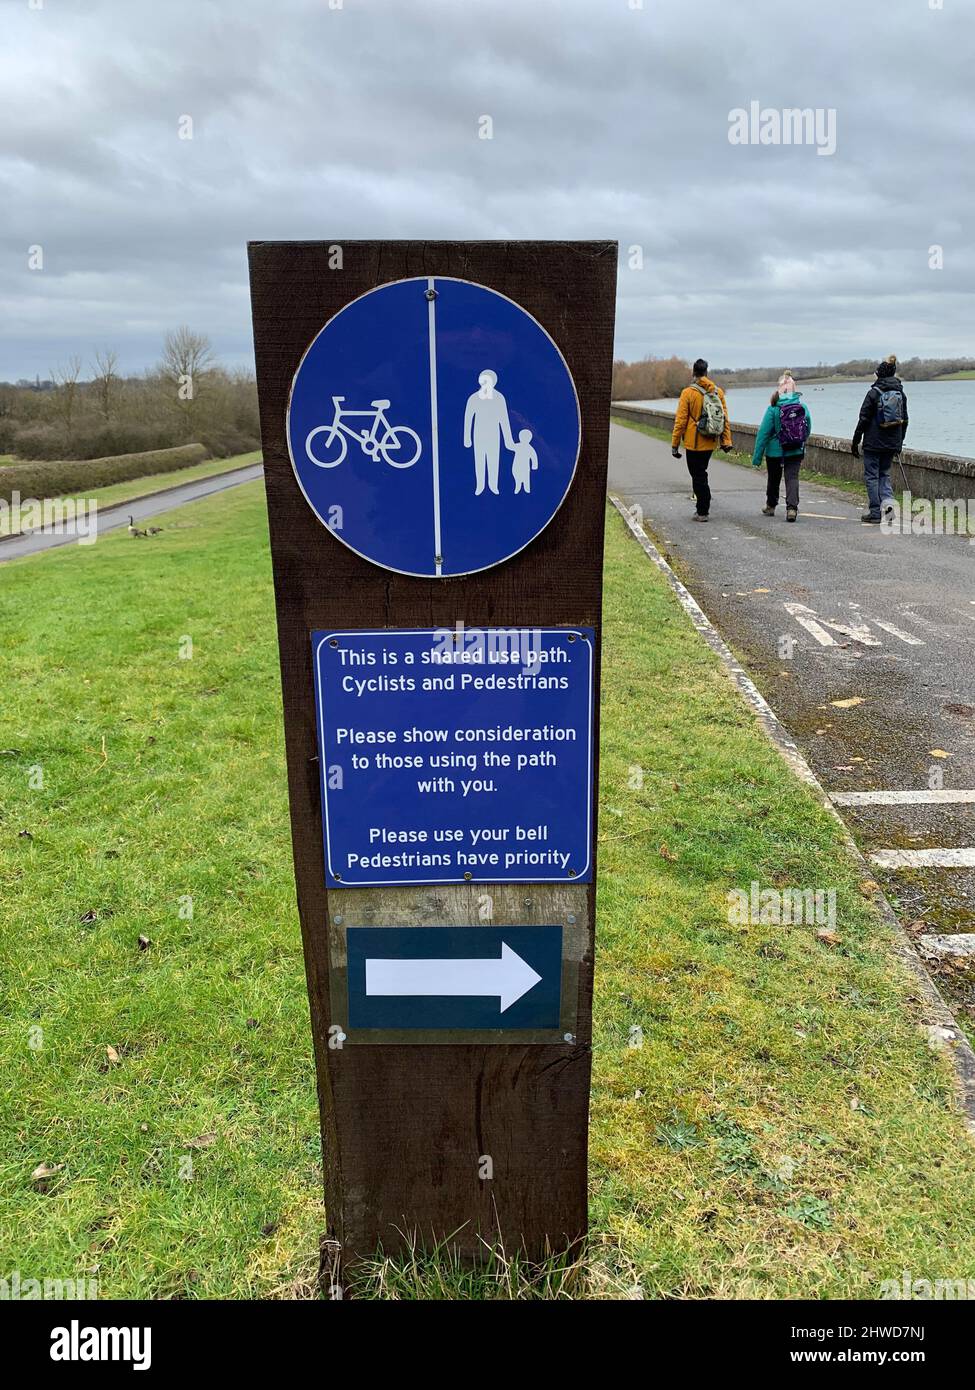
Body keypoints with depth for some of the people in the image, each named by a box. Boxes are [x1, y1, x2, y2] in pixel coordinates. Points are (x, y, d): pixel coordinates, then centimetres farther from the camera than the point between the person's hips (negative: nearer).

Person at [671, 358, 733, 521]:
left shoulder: (688, 393, -11)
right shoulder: (718, 392, 3)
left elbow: (680, 421, -11)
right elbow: (725, 419, 5)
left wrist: (674, 444, -6)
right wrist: (726, 441, 10)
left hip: (694, 443, -5)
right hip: (711, 442, 5)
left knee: (698, 476, 3)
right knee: (701, 473, 22)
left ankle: (702, 512, 4)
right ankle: (702, 507, 27)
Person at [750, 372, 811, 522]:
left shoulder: (773, 408, -14)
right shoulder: (803, 406, -4)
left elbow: (763, 433, -12)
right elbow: (808, 429, 6)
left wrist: (757, 457, -9)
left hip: (775, 452, -1)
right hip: (796, 452, 2)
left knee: (774, 479, 16)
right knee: (792, 478, 3)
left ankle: (770, 506, 35)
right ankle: (792, 507, -16)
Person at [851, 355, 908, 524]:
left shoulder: (874, 393, -10)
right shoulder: (901, 393, 6)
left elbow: (864, 419, -11)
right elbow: (904, 420, 11)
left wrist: (855, 442, -4)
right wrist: (899, 443, 20)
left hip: (874, 442, -5)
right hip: (892, 443, 5)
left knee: (872, 475, 3)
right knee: (884, 473, 19)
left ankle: (875, 513, 2)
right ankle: (887, 499, -6)